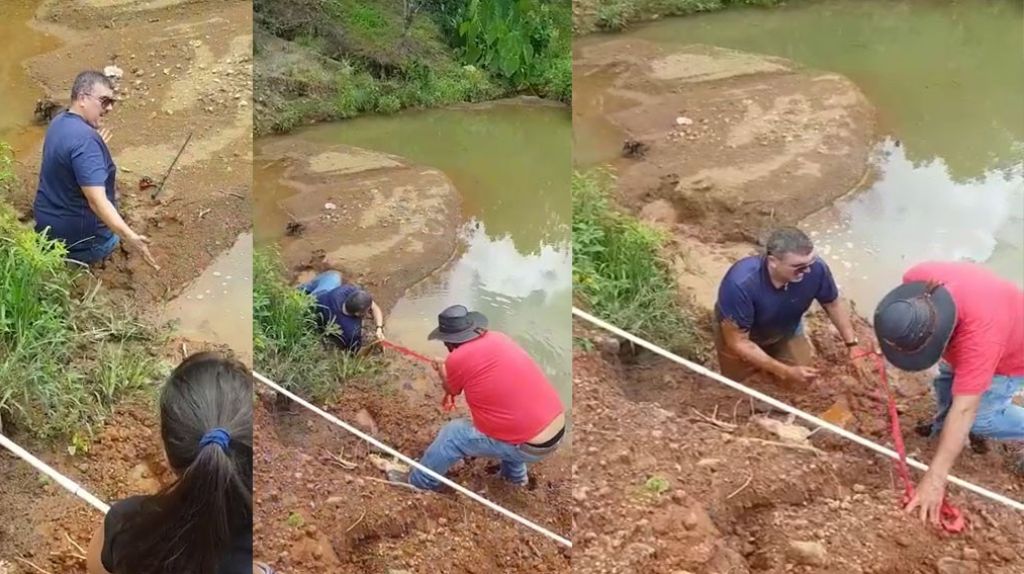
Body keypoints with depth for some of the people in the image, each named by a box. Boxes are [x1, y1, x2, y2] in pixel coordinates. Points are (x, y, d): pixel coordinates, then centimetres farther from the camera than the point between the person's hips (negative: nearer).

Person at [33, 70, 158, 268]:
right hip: (78, 235, -7)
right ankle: (74, 256, 4)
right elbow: (97, 201, -37)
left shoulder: (59, 122, 0)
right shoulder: (85, 139, -29)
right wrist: (130, 238, -46)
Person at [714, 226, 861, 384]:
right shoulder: (740, 283, -44)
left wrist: (853, 346, -14)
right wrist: (786, 372, -36)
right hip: (738, 335, -3)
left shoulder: (816, 268, -33)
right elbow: (738, 343, -34)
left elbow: (833, 305, -10)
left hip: (786, 333, 3)